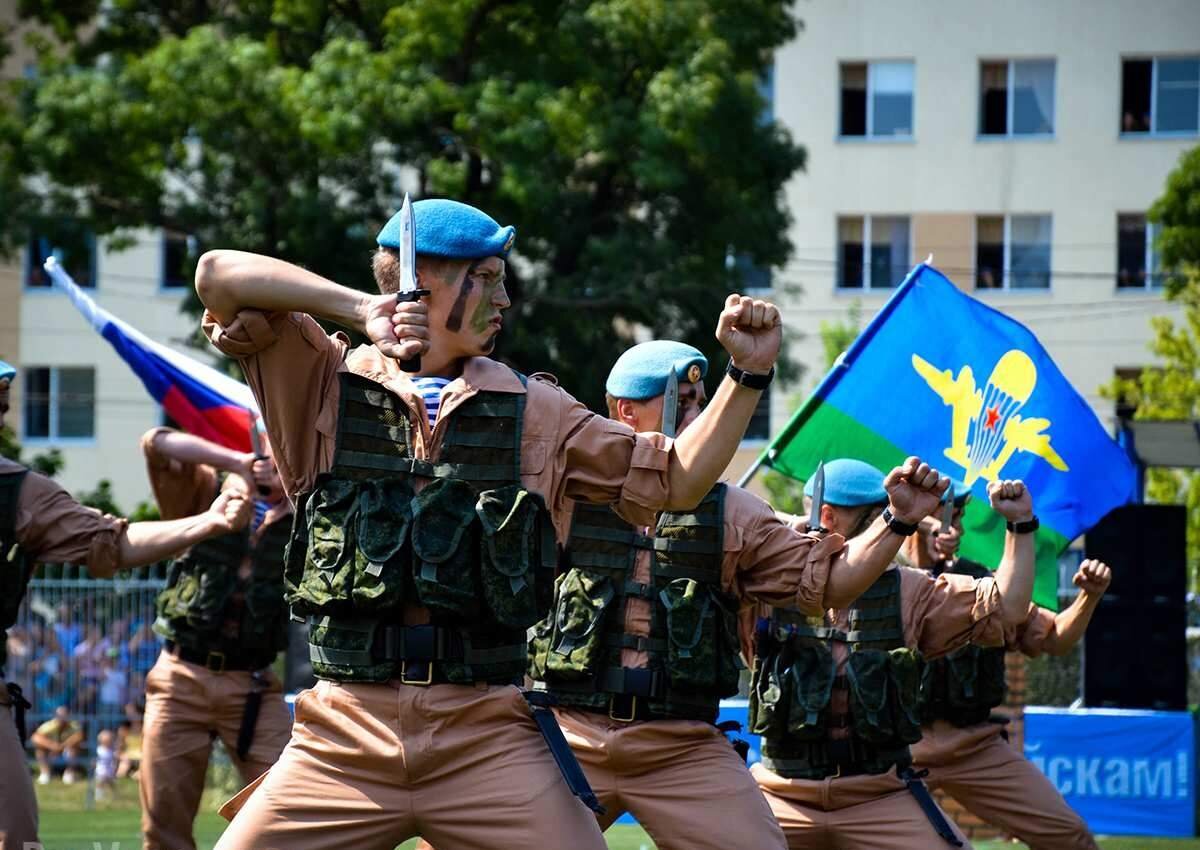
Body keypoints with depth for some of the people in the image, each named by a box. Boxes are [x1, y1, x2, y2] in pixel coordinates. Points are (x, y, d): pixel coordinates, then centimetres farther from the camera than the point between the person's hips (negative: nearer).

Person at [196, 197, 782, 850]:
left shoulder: (534, 410, 14)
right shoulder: (325, 383, 8)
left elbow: (675, 481, 16)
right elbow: (218, 277, -2)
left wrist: (748, 375, 5)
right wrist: (358, 308, -5)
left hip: (487, 739, 1)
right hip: (345, 729, -1)